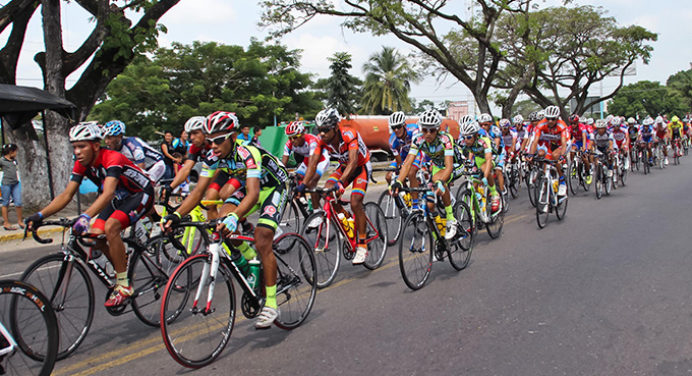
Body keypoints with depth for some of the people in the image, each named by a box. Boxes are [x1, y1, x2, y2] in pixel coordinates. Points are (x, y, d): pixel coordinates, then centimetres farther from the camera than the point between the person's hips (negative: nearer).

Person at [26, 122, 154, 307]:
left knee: (110, 228, -29)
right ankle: (122, 268, 15)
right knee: (95, 237, -10)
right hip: (119, 198, 8)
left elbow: (108, 193, -44)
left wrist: (85, 216, -57)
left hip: (141, 194, -8)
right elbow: (66, 195, -7)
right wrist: (40, 215, -21)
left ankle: (124, 286, -19)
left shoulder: (112, 159, -30)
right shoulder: (82, 165, -7)